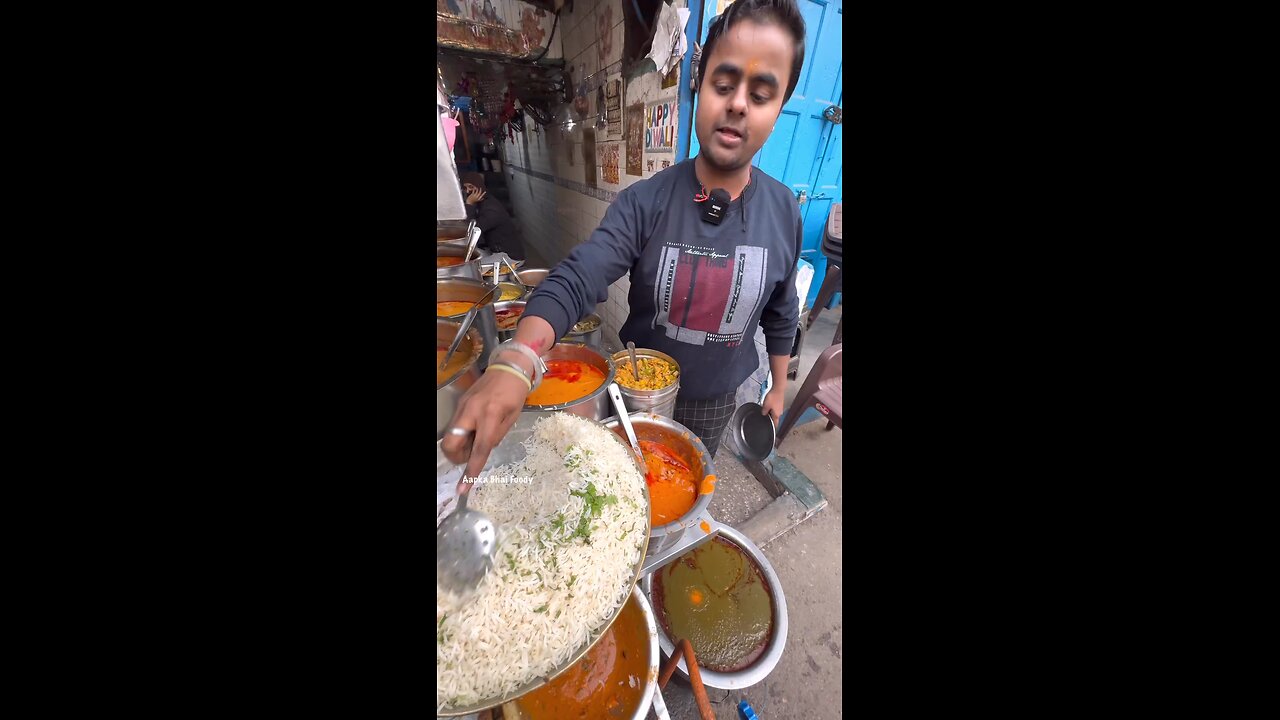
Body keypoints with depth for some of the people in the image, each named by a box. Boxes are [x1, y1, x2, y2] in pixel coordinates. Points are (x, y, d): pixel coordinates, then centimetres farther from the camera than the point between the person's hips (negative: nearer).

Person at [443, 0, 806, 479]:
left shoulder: (784, 212, -12)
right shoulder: (644, 203, -22)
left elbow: (781, 316, 0)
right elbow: (574, 282, -32)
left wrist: (779, 385, 9)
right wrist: (514, 361, -50)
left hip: (717, 396, 2)